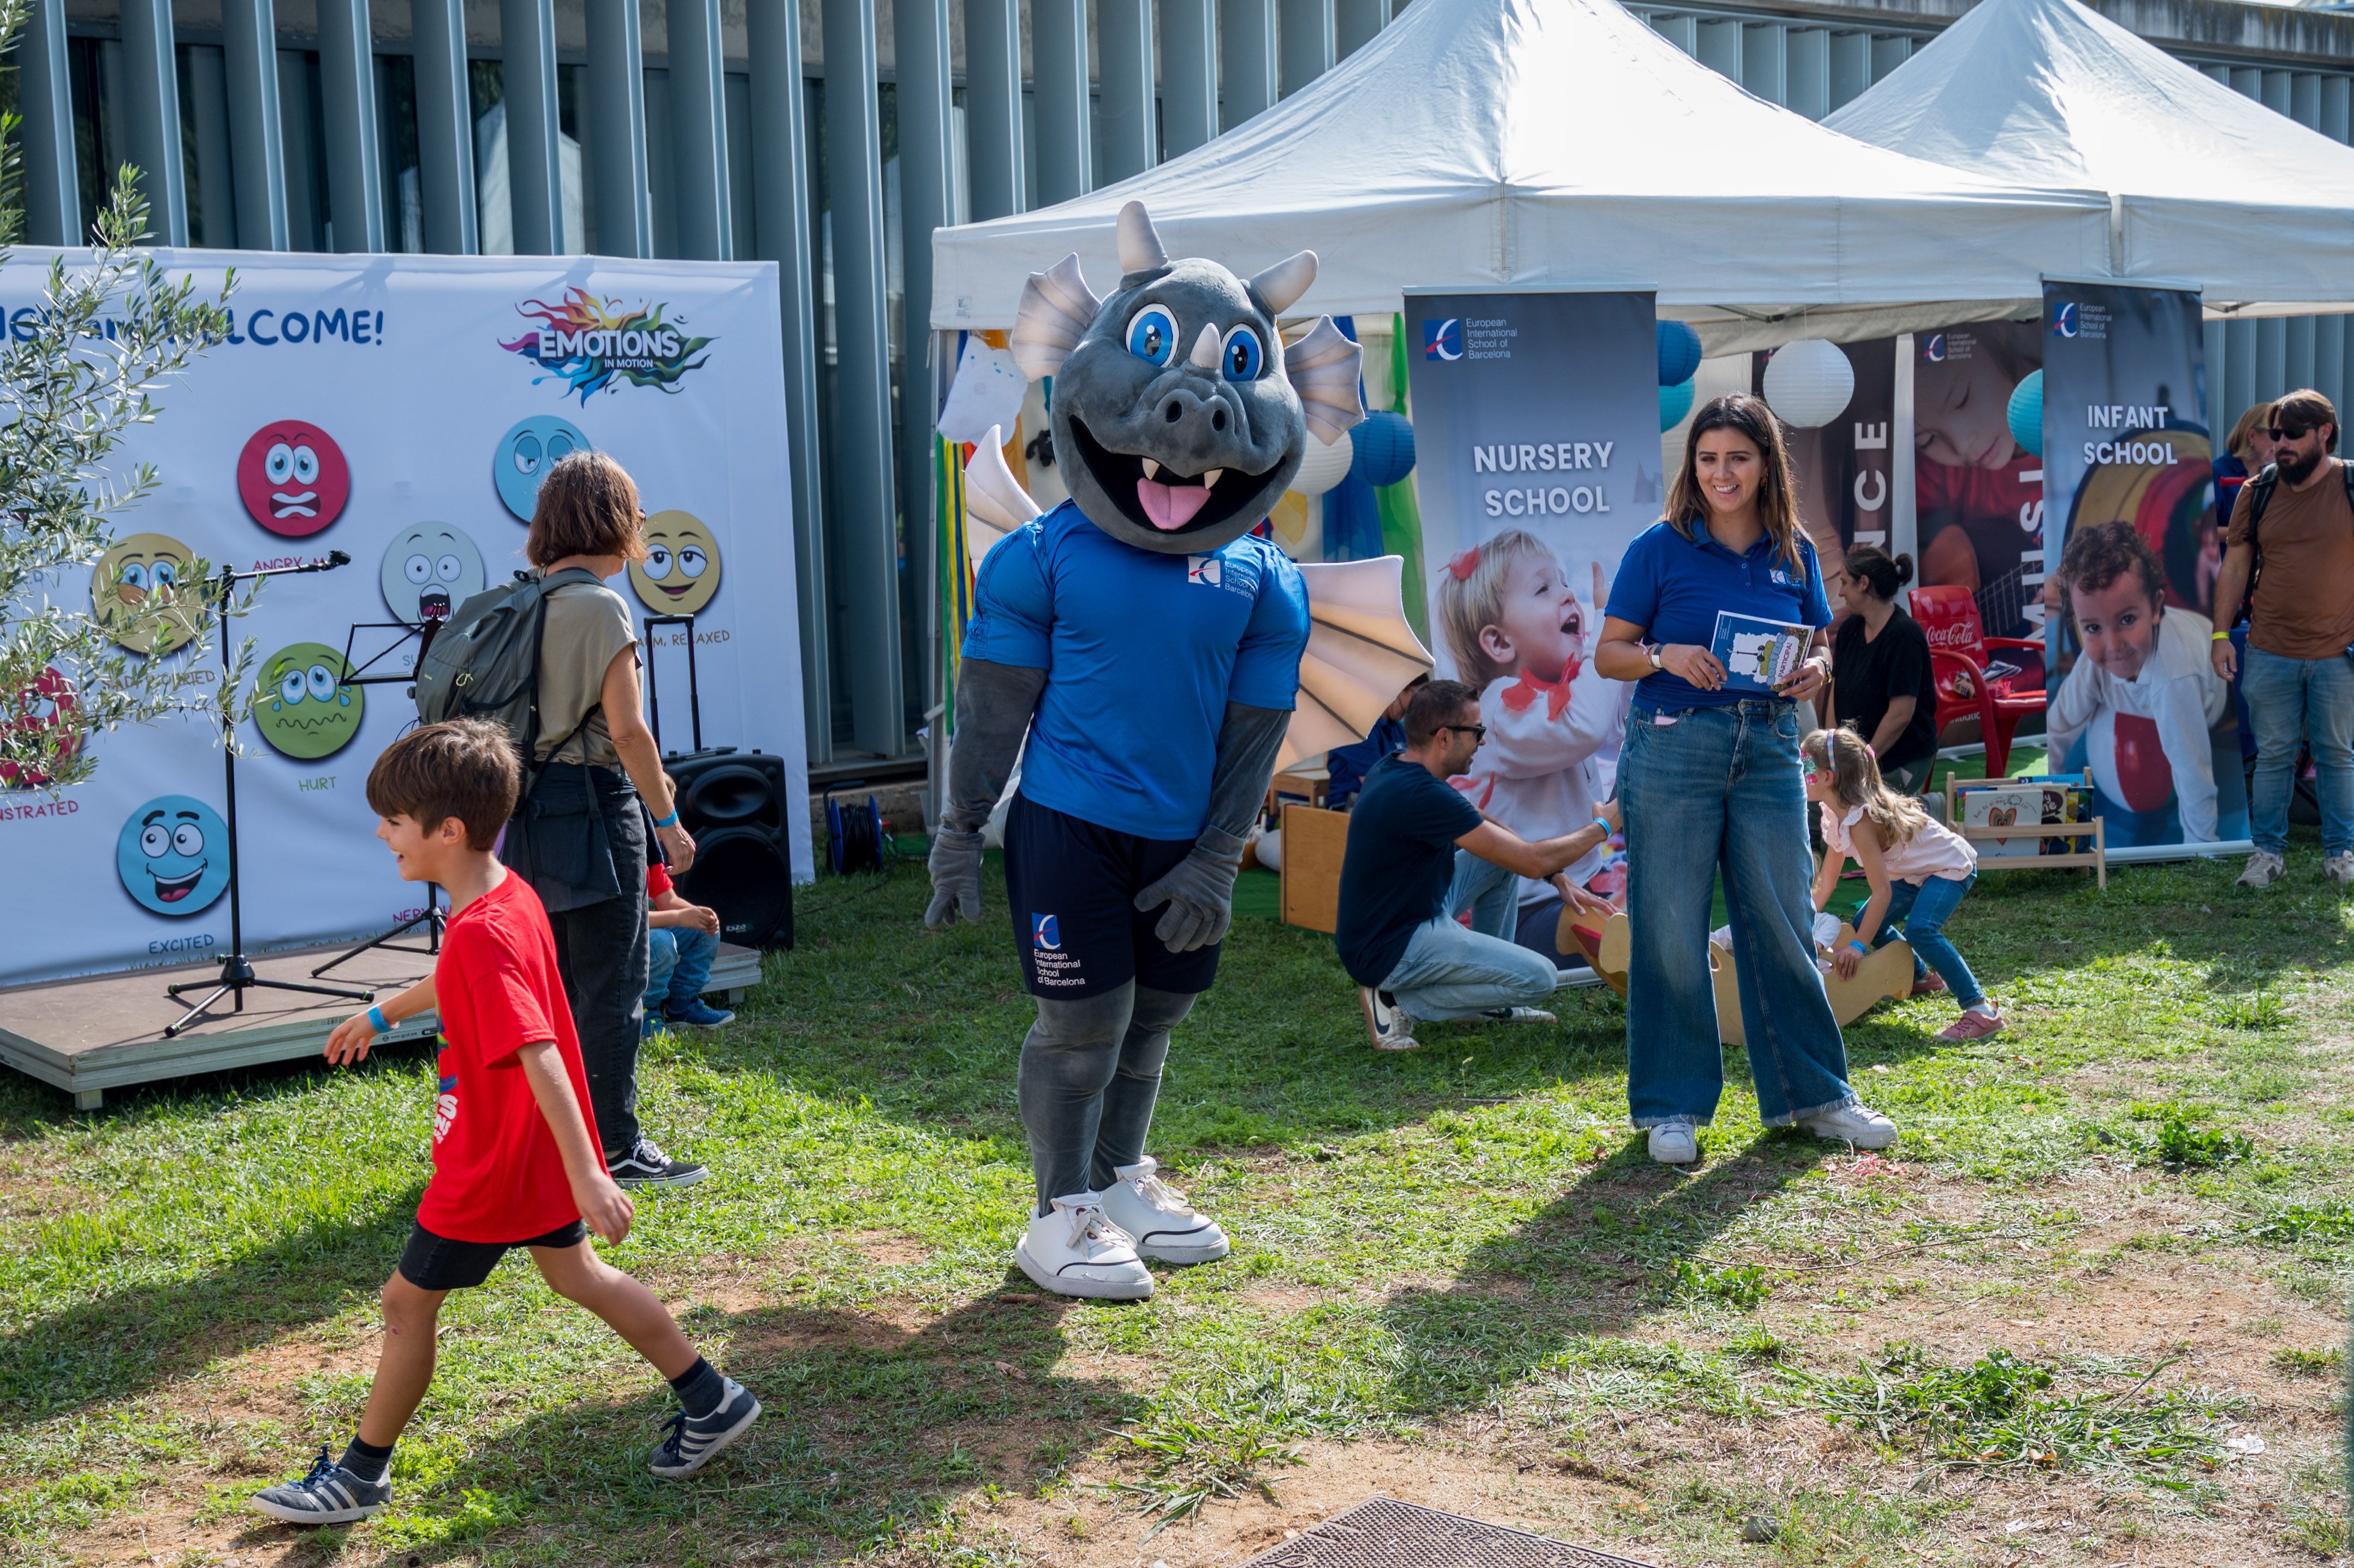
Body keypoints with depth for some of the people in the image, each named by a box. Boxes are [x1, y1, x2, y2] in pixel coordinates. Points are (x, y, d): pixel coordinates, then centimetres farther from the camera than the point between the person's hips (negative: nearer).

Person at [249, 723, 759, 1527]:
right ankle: (711, 1400, 27)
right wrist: (383, 1013, 37)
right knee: (575, 1274, 22)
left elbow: (539, 1059, -34)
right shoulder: (508, 895, 0)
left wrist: (587, 1177, -36)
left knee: (407, 1304, 8)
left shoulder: (482, 935, -30)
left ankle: (361, 1478, 24)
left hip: (491, 1166, -9)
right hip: (536, 1156, 9)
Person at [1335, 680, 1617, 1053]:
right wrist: (1602, 827, -5)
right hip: (1389, 952, -10)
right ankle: (1398, 1002, -7)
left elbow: (1484, 826, 18)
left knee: (1503, 852, 17)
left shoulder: (1392, 769, 6)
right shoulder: (1421, 795, -26)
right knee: (1540, 978, -15)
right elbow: (1533, 862, -22)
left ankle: (1490, 1003, 23)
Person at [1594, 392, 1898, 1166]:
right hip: (1674, 748, -3)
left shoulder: (1795, 553, 10)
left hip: (1770, 750, 3)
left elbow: (1817, 648, 18)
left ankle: (1813, 1095, 21)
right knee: (1670, 929, 1)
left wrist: (1814, 672, -5)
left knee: (1784, 923, 8)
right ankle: (1673, 1107, 12)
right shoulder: (1659, 549, -1)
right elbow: (1609, 652, 1)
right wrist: (1665, 656, -18)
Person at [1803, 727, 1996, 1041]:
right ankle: (1922, 977, 33)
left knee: (1920, 929, -31)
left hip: (1952, 867, -10)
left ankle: (1980, 1010, -29)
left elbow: (1882, 891, -32)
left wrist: (1858, 947, -33)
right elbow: (1826, 881, 6)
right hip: (1915, 872, 10)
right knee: (1866, 923, 9)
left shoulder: (1860, 819, -32)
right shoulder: (1835, 815, -3)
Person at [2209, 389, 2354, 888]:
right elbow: (2235, 567, 7)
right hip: (2270, 653, 2)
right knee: (2273, 754, 7)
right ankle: (2269, 851, 17)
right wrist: (2221, 633, 1)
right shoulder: (2258, 492, 3)